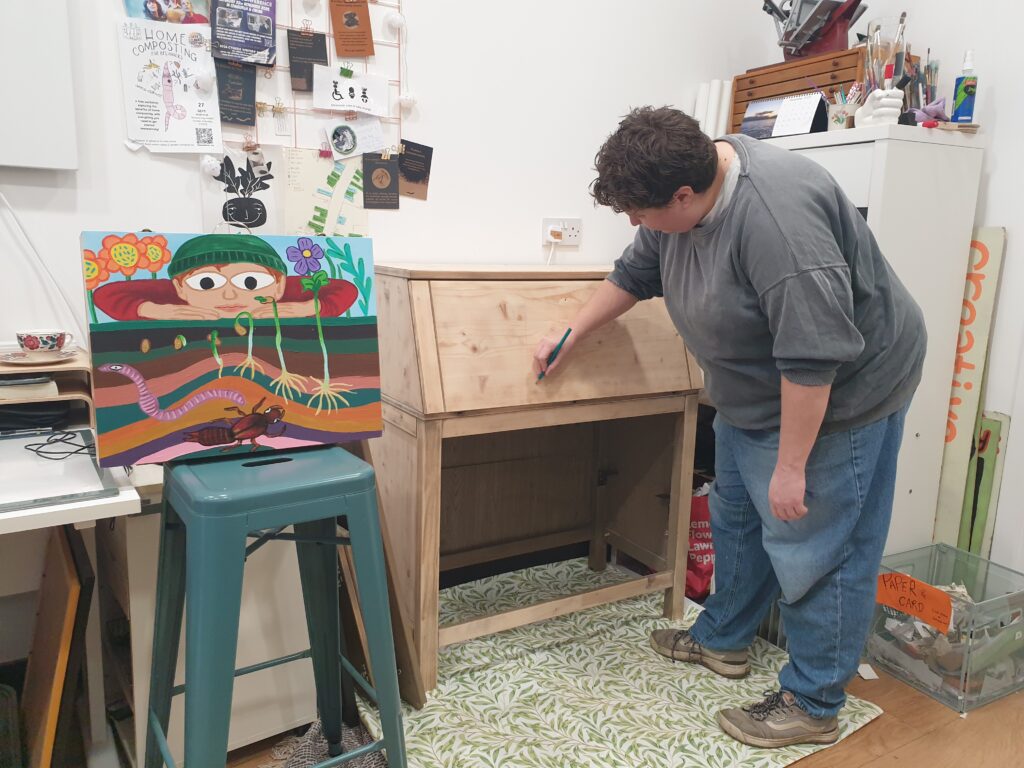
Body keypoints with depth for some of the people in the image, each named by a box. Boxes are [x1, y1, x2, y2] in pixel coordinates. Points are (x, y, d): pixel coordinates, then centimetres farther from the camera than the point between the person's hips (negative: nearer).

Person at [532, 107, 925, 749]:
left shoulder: (775, 216, -33)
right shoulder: (684, 195, -4)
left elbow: (812, 355, -32)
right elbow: (634, 274, 11)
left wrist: (790, 466, -25)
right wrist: (570, 338, 16)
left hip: (837, 394, -9)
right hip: (757, 395, 9)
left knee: (816, 548, 0)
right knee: (737, 517, 18)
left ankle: (814, 704, 18)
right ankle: (724, 640, 38)